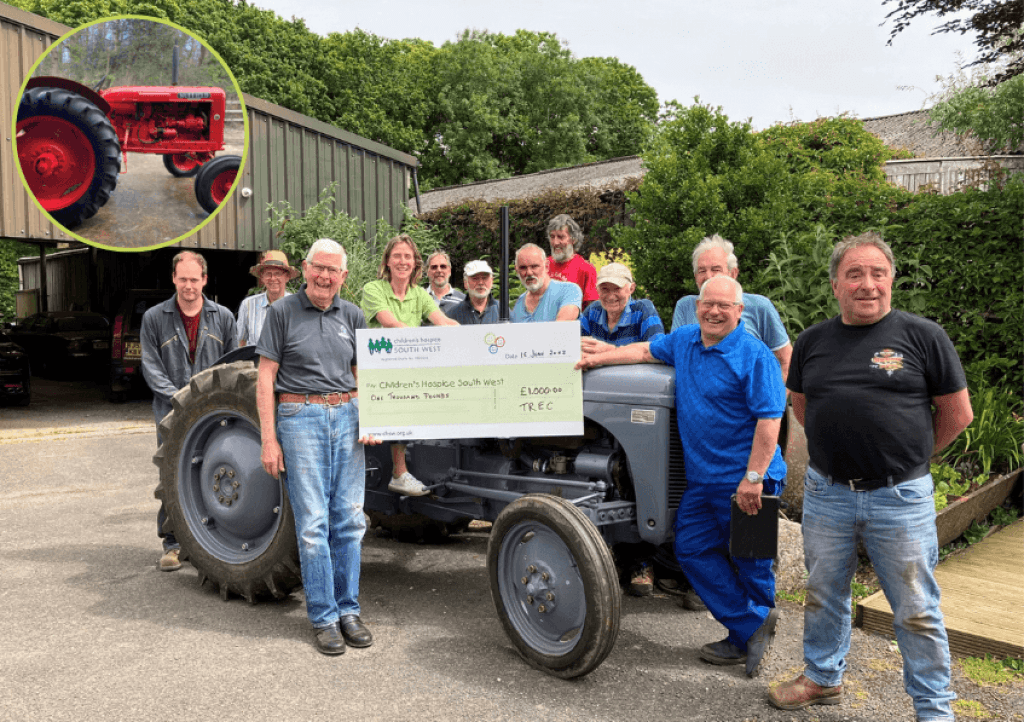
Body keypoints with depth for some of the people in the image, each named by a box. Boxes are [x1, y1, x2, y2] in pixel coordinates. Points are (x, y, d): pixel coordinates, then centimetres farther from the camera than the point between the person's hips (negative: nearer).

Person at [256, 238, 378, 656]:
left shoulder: (352, 316, 11)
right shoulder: (283, 312, 0)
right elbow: (266, 378, -2)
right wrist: (268, 438, -8)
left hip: (346, 417, 4)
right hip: (300, 419, -4)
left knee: (349, 520, 6)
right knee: (313, 523, -2)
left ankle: (348, 610, 18)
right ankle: (323, 617, 9)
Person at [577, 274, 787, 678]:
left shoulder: (754, 357, -13)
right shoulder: (684, 341, 10)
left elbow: (769, 419, -18)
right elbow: (645, 351, 25)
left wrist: (753, 478, -22)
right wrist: (597, 359, 17)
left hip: (745, 481, -8)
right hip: (701, 478, 8)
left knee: (750, 560, 3)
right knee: (693, 549, 7)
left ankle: (747, 635, 21)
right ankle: (752, 627, 13)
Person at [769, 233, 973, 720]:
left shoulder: (923, 336, -6)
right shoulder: (813, 341, 4)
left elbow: (957, 413, 0)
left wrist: (907, 455, 7)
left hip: (901, 498, -3)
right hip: (826, 493, 4)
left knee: (916, 611, 8)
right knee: (823, 596, 18)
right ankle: (823, 678, 39)